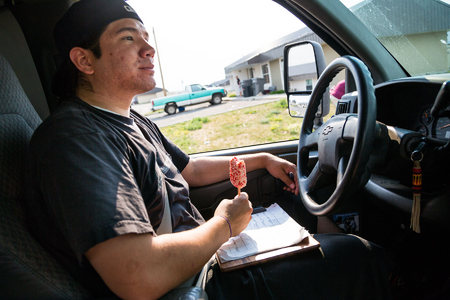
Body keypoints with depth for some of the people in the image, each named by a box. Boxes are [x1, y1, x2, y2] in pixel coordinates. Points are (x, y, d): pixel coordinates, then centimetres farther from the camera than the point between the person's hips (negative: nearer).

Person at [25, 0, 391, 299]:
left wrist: (261, 159, 15)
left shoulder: (135, 121, 7)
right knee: (356, 255, -4)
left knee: (297, 193, 20)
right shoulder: (72, 137, -25)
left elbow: (189, 170, 19)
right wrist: (224, 224, -19)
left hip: (206, 255, 10)